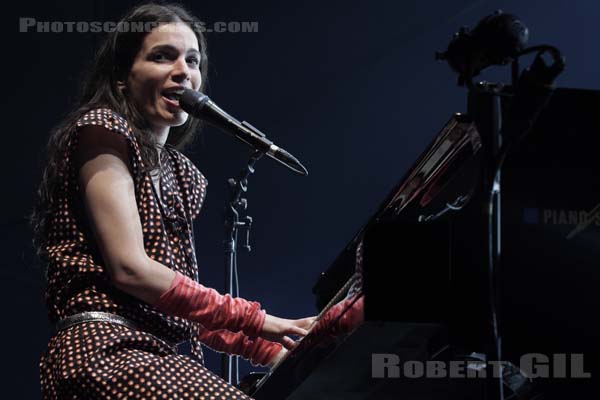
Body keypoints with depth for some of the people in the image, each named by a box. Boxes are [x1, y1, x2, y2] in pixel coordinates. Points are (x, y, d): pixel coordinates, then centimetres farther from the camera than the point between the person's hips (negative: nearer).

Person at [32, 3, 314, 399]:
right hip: (105, 350, -8)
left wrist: (271, 348, 5)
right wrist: (251, 318, -9)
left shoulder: (182, 174, 24)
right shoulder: (102, 130, 0)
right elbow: (130, 269, -11)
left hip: (158, 353, 8)